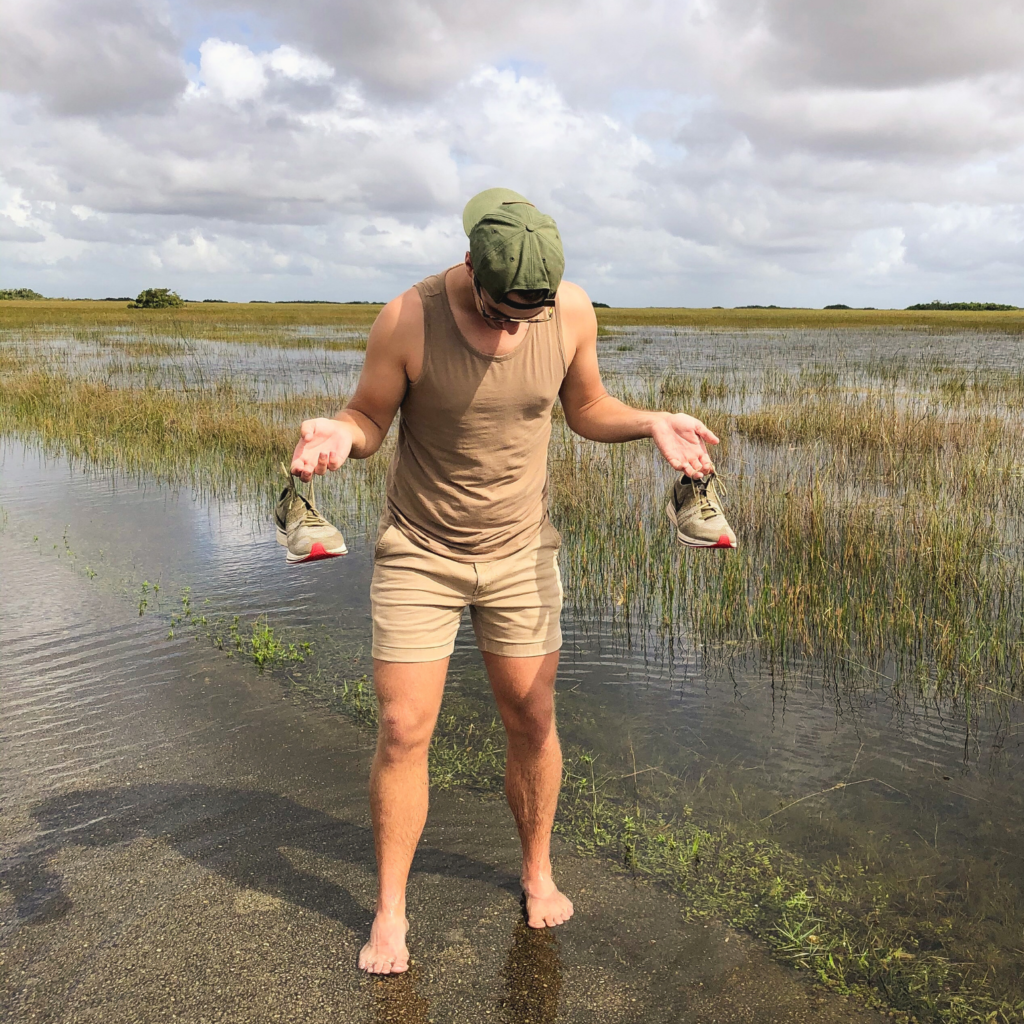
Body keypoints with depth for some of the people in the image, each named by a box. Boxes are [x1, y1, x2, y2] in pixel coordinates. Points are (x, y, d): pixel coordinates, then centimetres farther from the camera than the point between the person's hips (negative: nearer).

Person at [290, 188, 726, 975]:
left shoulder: (573, 313, -10)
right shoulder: (408, 322, -19)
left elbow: (585, 408, 5)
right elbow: (369, 418, -7)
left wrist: (652, 424, -14)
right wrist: (337, 436, -31)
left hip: (520, 550, 2)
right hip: (419, 552, -2)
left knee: (532, 719, 9)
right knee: (403, 730, 0)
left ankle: (539, 873, 34)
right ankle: (390, 910, 19)